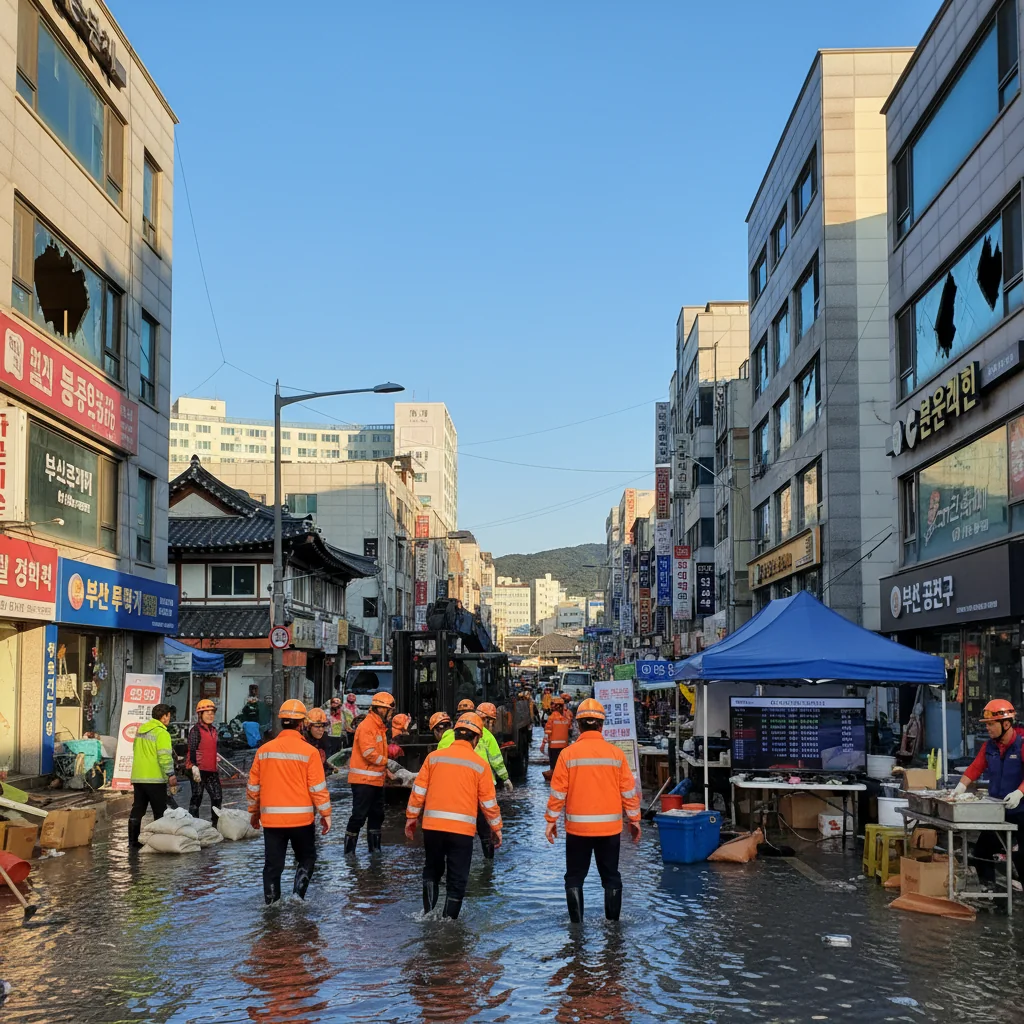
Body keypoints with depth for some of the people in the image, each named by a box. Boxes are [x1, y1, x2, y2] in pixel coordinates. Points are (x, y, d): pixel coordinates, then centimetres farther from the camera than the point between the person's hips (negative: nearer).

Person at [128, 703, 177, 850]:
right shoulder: (161, 733, -12)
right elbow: (165, 756, -19)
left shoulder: (141, 730, 13)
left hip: (137, 777, 7)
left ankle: (133, 842, 12)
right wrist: (171, 775, -17)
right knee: (160, 812, 2)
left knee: (137, 810, 11)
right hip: (155, 779, -7)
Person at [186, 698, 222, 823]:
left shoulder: (213, 729, 17)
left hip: (211, 770, 8)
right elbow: (192, 750, -16)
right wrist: (194, 767, -25)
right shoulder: (196, 730, -8)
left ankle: (216, 823, 14)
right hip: (199, 770, -8)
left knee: (217, 797, 6)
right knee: (197, 797, -2)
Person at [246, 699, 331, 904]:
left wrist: (253, 812, 21)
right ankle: (298, 893, 1)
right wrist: (325, 814, 2)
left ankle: (271, 903, 9)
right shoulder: (308, 751, -9)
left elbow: (253, 785, 9)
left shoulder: (264, 750, 2)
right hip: (301, 818, -2)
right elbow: (318, 787, -8)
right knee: (306, 858, 16)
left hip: (271, 818, 3)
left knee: (272, 864, 9)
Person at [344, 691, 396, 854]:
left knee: (377, 814, 15)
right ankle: (349, 848, 1)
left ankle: (374, 846, 24)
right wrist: (386, 761, -10)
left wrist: (385, 770, 7)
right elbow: (369, 753, -23)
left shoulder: (380, 727, 14)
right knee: (359, 815, -7)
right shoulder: (366, 727, -17)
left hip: (377, 779, 10)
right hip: (363, 779, -10)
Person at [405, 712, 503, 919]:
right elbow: (488, 801, 4)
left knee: (432, 870, 21)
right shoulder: (479, 764, -1)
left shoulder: (434, 757, 3)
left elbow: (418, 790, 5)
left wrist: (411, 817, 15)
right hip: (462, 829, -2)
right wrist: (496, 828, 16)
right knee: (457, 879, 8)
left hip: (432, 826, 2)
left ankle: (428, 912, 14)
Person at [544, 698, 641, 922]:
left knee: (574, 878, 10)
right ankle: (613, 923, 18)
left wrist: (551, 820, 5)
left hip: (577, 827, -1)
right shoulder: (616, 753, -3)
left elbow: (558, 792, -5)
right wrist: (634, 820, 12)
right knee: (611, 877, 14)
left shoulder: (568, 754, -7)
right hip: (610, 826, 2)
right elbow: (629, 791, 1)